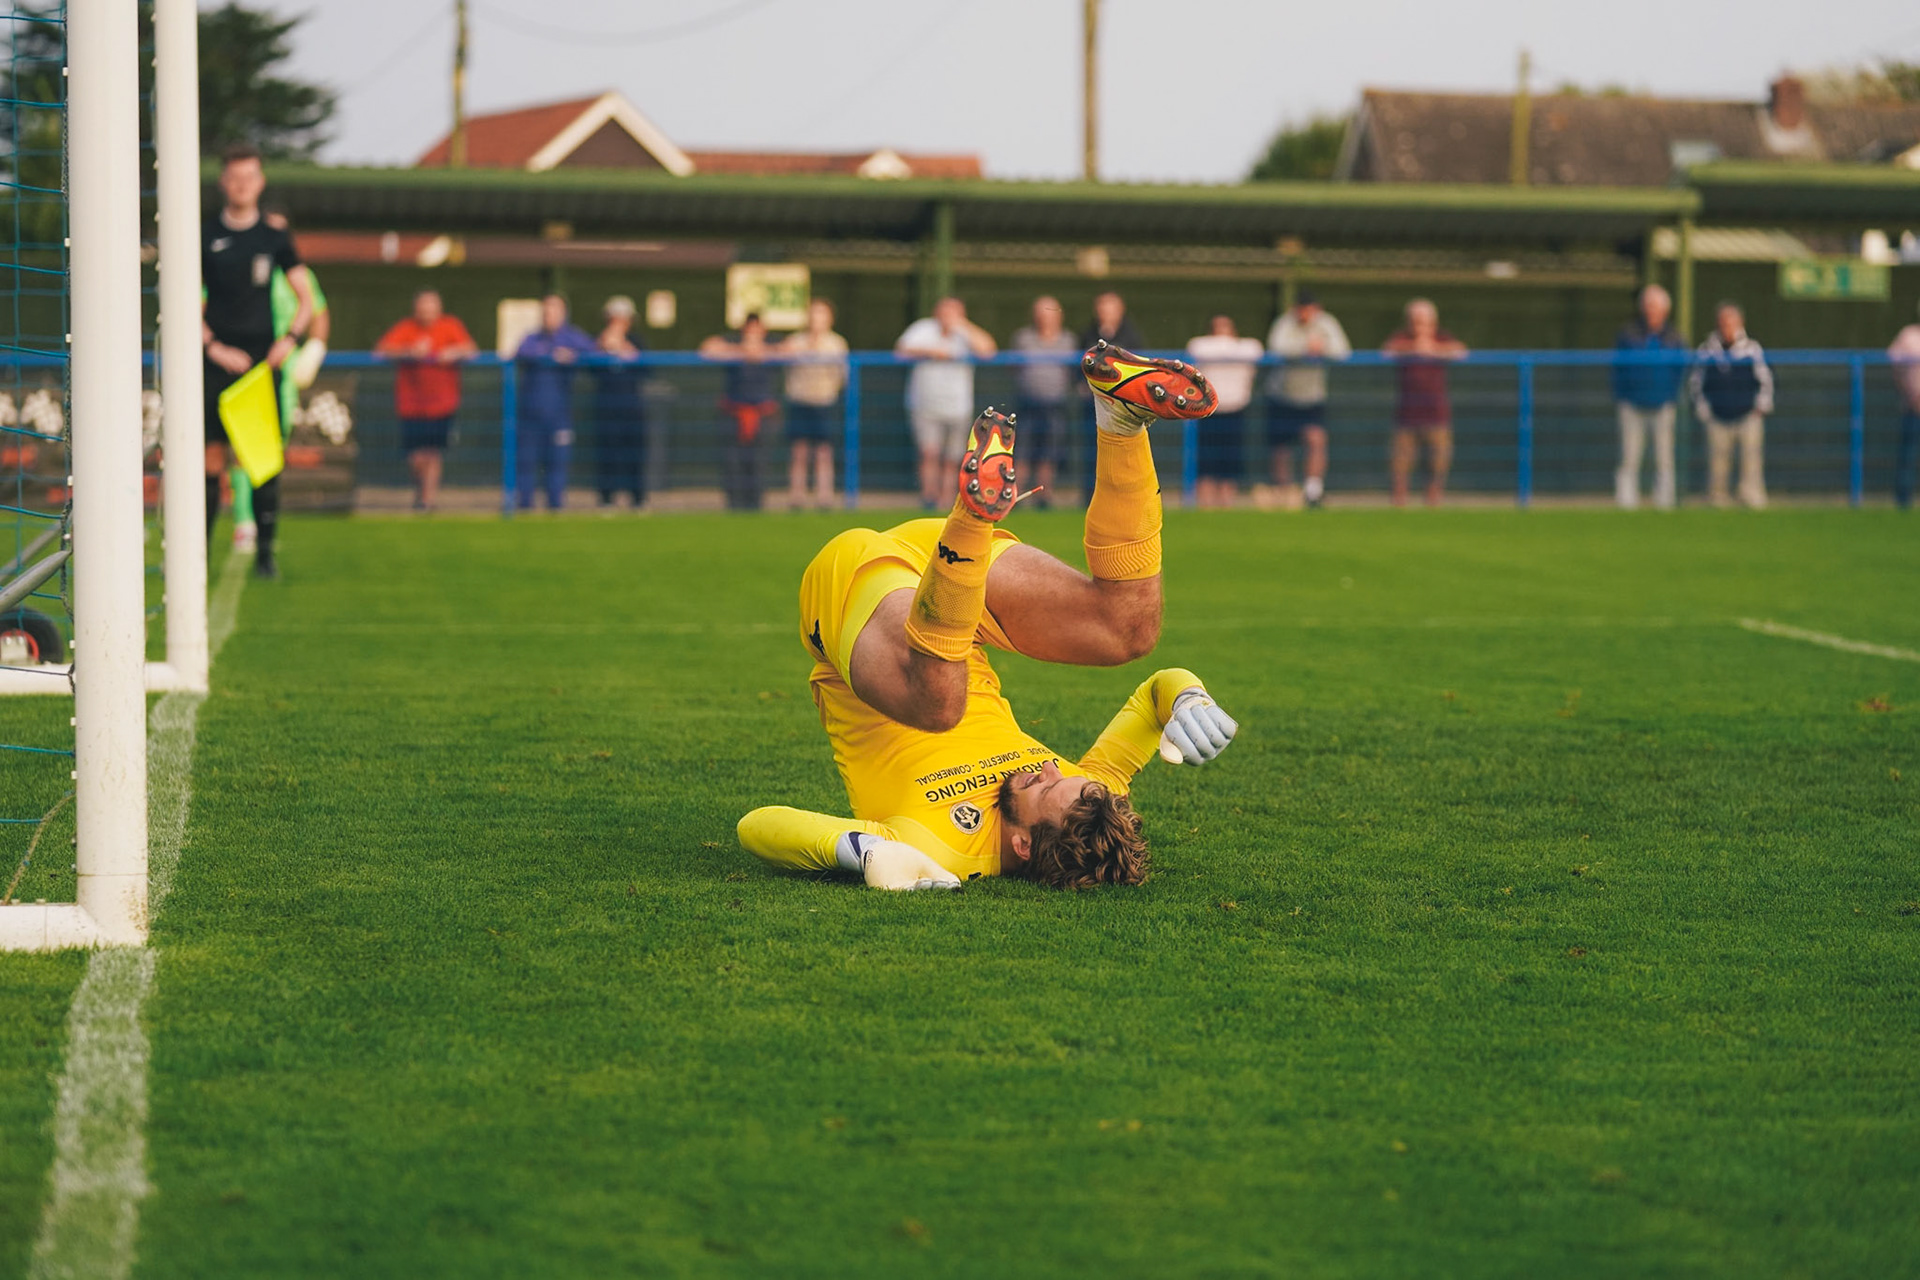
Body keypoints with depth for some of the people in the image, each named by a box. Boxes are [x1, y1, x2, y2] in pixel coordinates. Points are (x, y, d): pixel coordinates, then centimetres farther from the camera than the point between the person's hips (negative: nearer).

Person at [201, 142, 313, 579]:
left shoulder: (275, 239, 8)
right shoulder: (204, 237, 4)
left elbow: (305, 299, 12)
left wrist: (291, 337, -6)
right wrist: (214, 348, -9)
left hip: (263, 360, 1)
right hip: (218, 361, -1)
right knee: (212, 457, -5)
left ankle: (265, 551, 4)